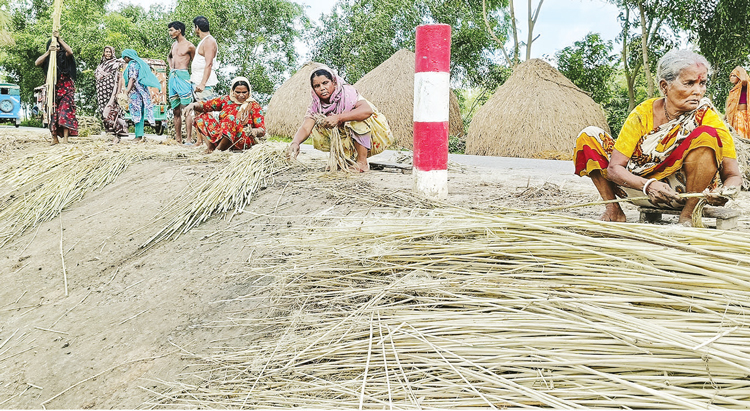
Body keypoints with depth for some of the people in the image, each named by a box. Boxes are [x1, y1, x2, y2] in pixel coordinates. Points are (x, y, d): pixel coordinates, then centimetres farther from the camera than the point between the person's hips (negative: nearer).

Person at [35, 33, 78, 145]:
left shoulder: (64, 56, 5)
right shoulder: (48, 59, 11)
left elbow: (70, 51, -16)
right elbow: (37, 63, -6)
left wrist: (59, 39, -13)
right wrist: (48, 52, -13)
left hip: (66, 89, -3)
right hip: (53, 89, 3)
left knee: (65, 112, -13)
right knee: (53, 113, -2)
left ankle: (65, 139, -18)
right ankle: (54, 138, 1)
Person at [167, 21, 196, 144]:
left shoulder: (189, 46, -2)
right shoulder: (174, 45, 19)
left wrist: (193, 77, -3)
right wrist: (171, 67, 20)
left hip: (182, 76, -7)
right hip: (172, 77, 7)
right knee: (176, 110, 7)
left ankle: (189, 139, -14)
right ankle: (178, 139, 11)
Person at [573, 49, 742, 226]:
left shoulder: (707, 116, -13)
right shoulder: (643, 113, -10)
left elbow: (733, 175, -13)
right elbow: (614, 168, -15)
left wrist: (726, 192, -38)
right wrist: (648, 185, -34)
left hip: (686, 194, -2)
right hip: (641, 188, 2)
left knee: (707, 135, -27)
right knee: (589, 136, -7)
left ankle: (688, 215, -18)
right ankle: (614, 211, -2)